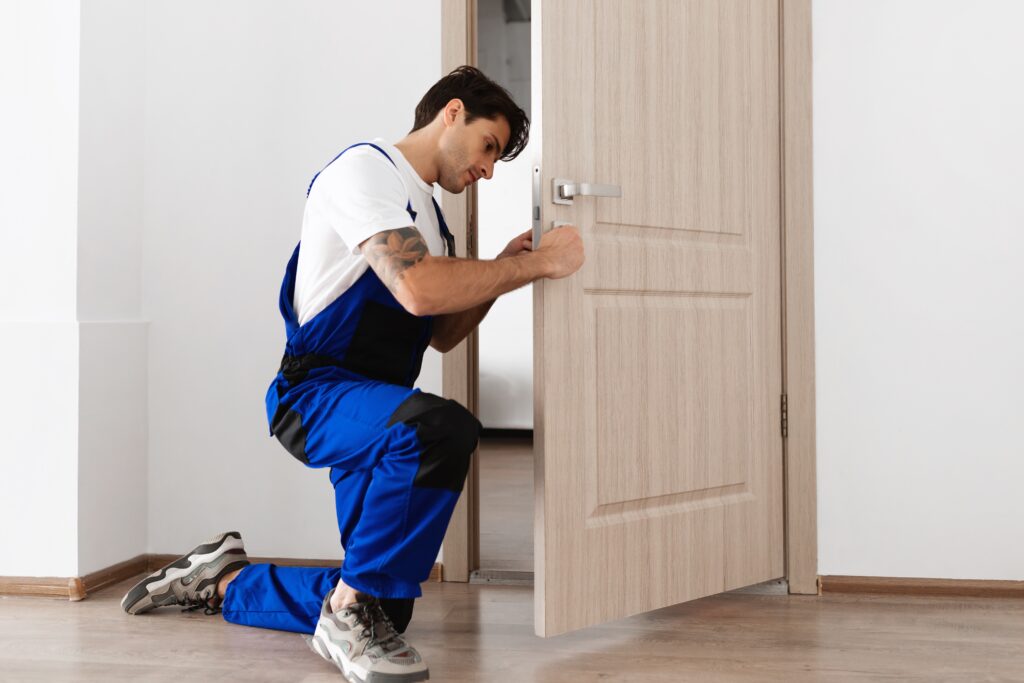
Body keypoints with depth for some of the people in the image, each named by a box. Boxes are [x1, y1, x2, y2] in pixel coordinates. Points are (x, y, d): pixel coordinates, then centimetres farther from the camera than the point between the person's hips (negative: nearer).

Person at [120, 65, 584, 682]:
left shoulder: (429, 211, 21)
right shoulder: (366, 168, -8)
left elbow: (442, 334, 22)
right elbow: (419, 289, -23)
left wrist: (502, 272, 7)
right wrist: (537, 264, -16)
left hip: (375, 410, 9)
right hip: (317, 392, -9)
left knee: (379, 607, 2)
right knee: (442, 427, -39)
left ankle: (222, 580, 26)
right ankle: (353, 610, -21)